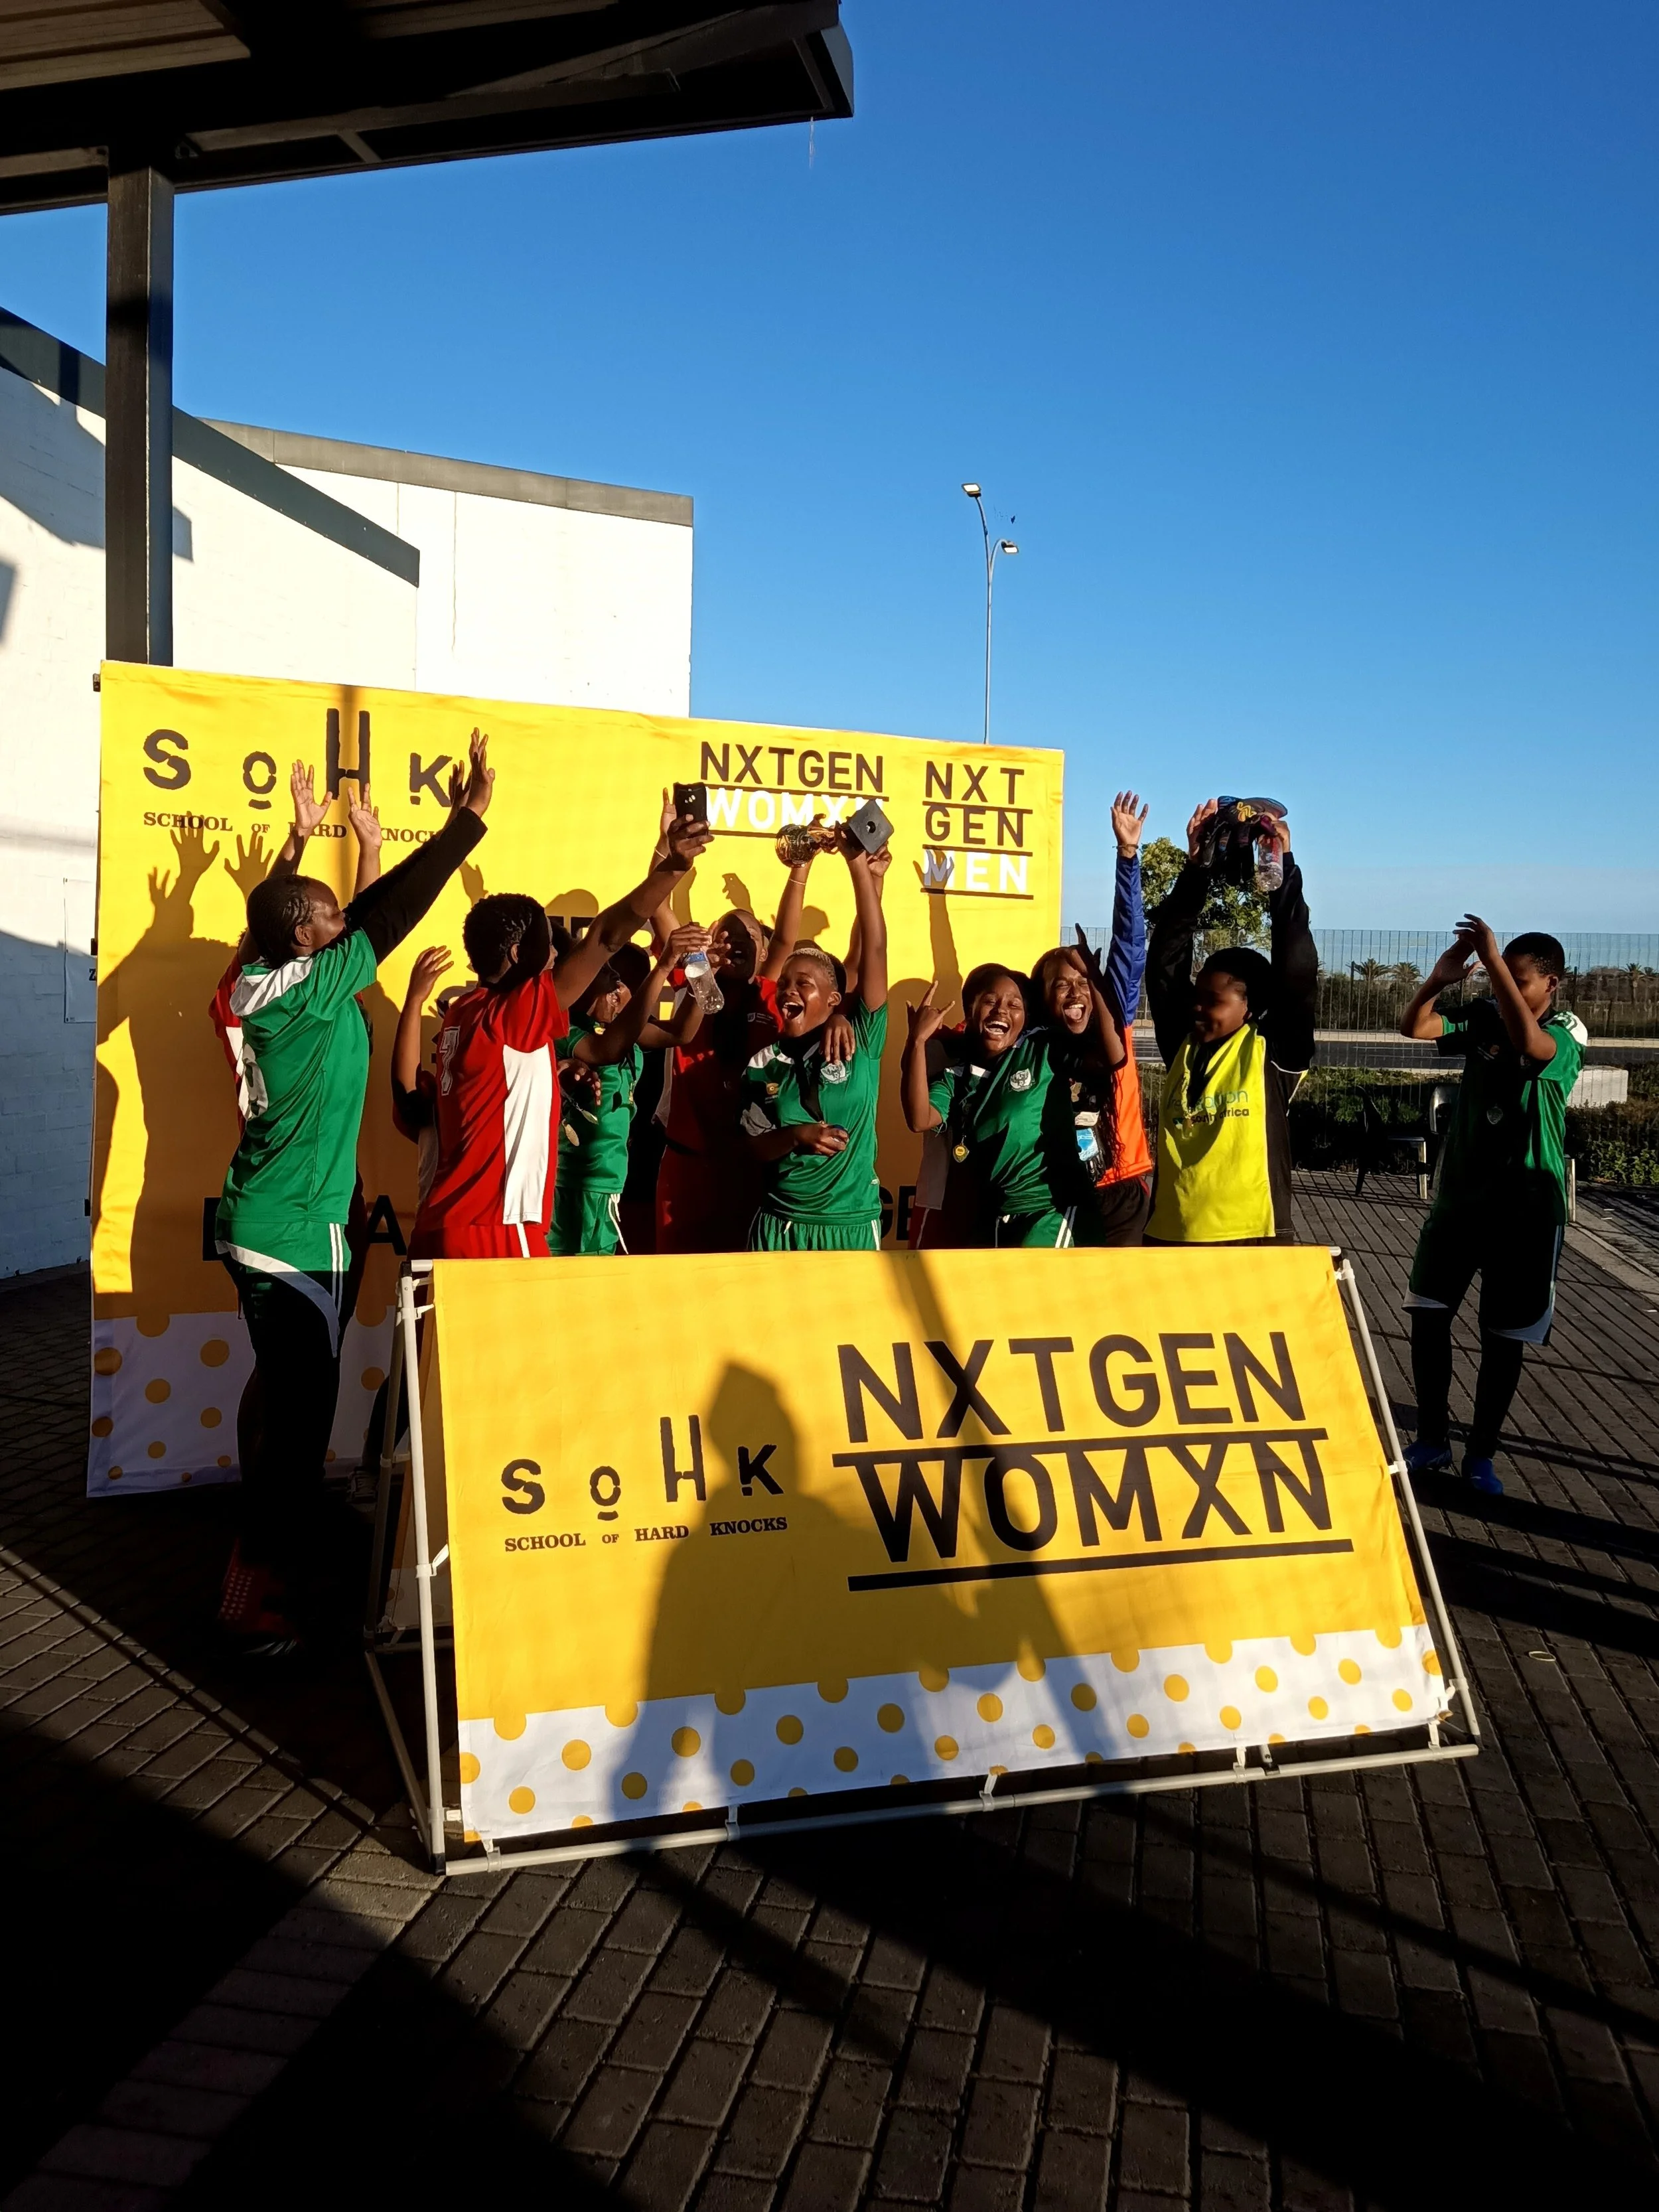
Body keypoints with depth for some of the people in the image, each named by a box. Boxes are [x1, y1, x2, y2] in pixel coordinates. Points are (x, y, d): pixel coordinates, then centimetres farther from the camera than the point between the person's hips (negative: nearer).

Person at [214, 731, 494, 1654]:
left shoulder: (277, 988, 8)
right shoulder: (303, 988, -17)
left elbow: (374, 917, 12)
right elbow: (389, 918, -18)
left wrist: (458, 825, 13)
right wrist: (468, 822, -12)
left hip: (280, 1232, 10)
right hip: (291, 1241, -10)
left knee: (295, 1411, 18)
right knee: (300, 1418, -3)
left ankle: (275, 1581, 31)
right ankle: (265, 1603, 6)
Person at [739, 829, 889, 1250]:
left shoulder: (861, 1040, -5)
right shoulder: (764, 1066, 2)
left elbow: (874, 948, -13)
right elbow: (756, 1148, 3)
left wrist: (858, 864, -19)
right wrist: (796, 1137, -18)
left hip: (851, 1225, -2)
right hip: (779, 1226, 2)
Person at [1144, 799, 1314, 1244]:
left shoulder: (1274, 1052, 0)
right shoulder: (1181, 1045, 10)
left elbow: (1297, 975, -10)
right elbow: (1164, 964, 7)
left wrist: (1282, 872, -6)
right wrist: (1195, 869, 2)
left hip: (1255, 1240, -4)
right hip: (1169, 1236, 4)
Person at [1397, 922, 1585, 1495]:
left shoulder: (1568, 1034, -11)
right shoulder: (1483, 1018, 1)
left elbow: (1528, 1042, -34)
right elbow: (1413, 1027, -11)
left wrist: (1493, 960, -33)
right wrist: (1440, 977, -27)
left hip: (1526, 1206, -4)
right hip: (1459, 1192, 4)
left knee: (1504, 1335, 5)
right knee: (1428, 1314, 3)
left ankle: (1482, 1452, 19)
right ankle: (1433, 1439, 17)